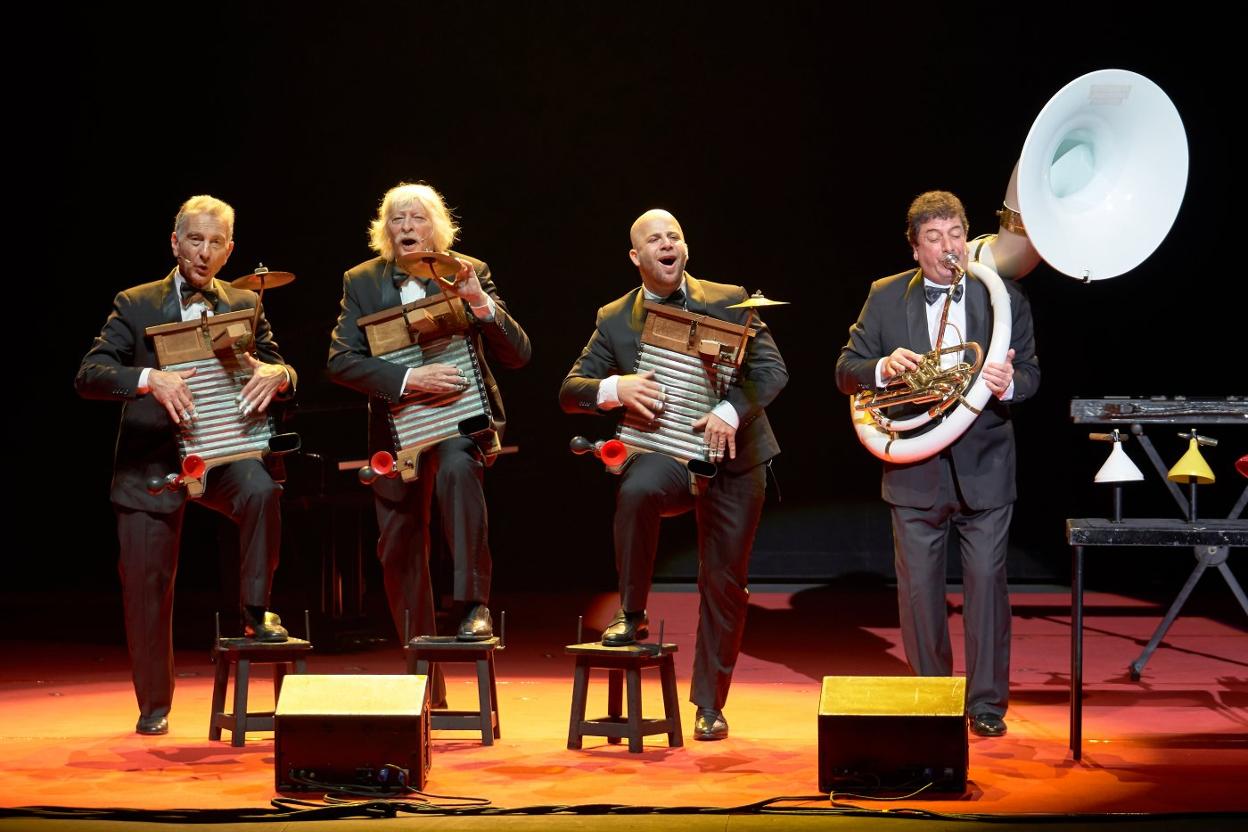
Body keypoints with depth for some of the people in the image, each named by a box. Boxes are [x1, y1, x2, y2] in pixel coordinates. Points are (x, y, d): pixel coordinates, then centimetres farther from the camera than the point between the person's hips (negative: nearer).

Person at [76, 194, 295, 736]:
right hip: (152, 462, -1)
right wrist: (149, 379, -27)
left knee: (262, 491, -32)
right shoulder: (135, 305, 1)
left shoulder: (245, 305, 8)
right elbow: (89, 375, -8)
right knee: (147, 586, 2)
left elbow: (280, 369, 7)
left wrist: (275, 374, -20)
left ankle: (256, 613, -14)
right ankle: (154, 706, 18)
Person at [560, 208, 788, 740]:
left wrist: (730, 410, -24)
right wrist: (615, 388, -22)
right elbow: (570, 391, 0)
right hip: (665, 454, -1)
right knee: (636, 492, -36)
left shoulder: (729, 302, 1)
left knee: (725, 582, 4)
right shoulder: (615, 321, 3)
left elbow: (772, 370, -6)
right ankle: (631, 615, -16)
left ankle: (710, 704, 19)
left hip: (733, 457, 1)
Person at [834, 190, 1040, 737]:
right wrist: (883, 368, -20)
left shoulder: (1004, 297, 2)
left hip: (984, 470, -1)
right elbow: (846, 370, 2)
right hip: (914, 472, 1)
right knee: (919, 589, 6)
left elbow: (1031, 373, 2)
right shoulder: (885, 298, 3)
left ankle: (987, 703, 10)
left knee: (986, 583, 0)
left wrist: (1010, 383, -22)